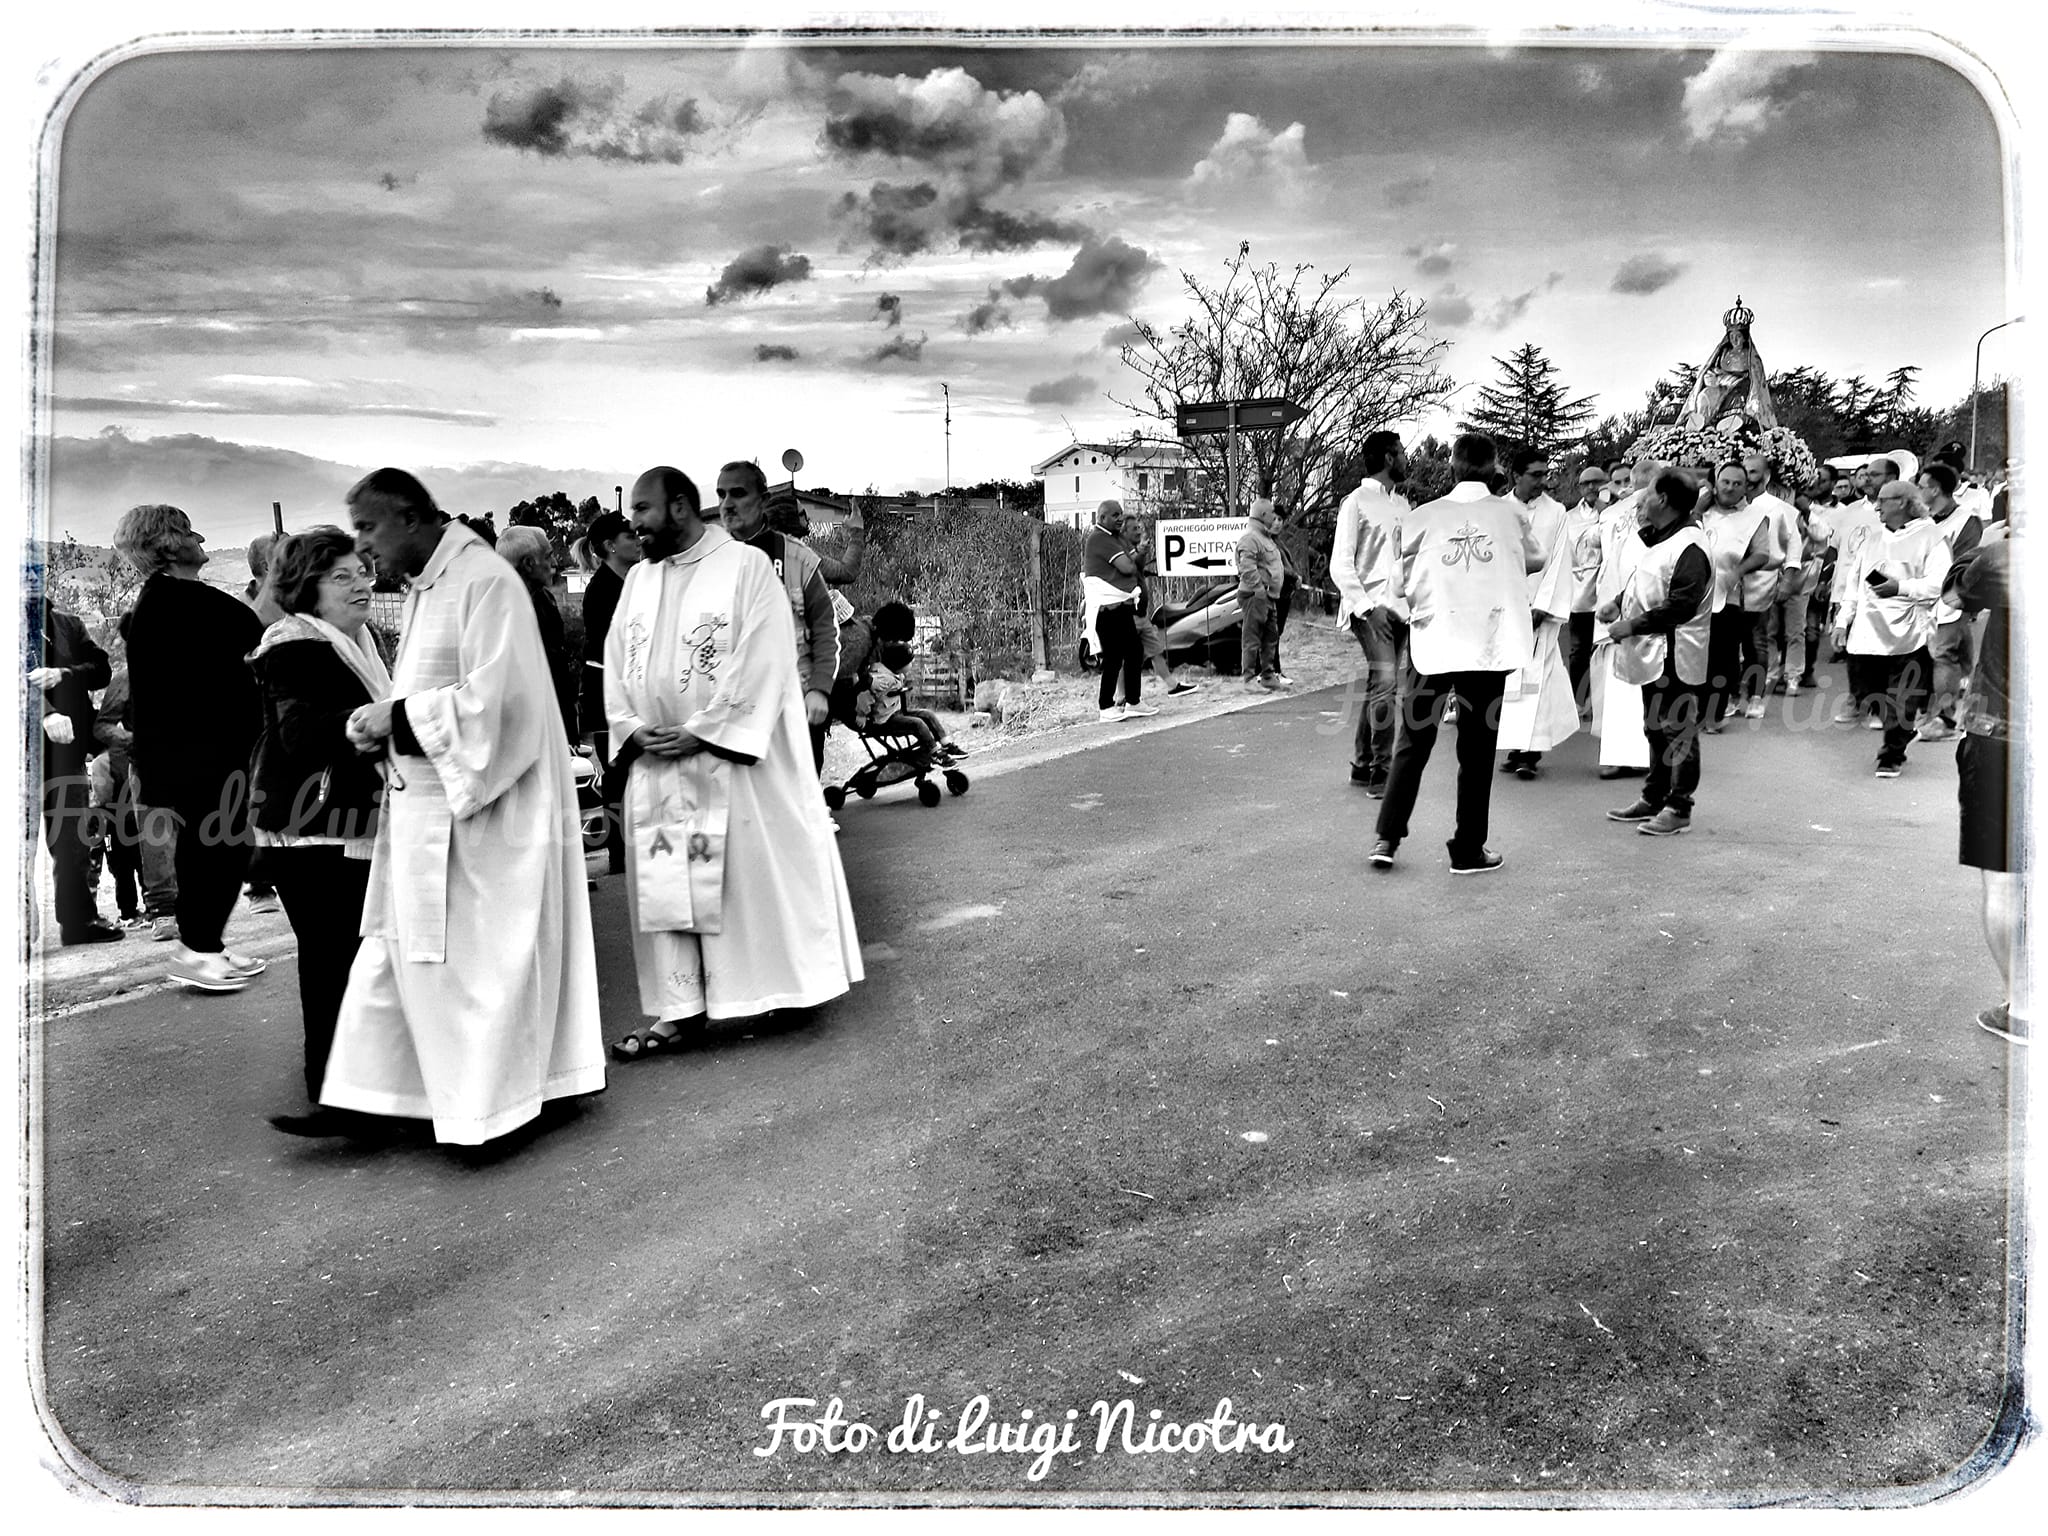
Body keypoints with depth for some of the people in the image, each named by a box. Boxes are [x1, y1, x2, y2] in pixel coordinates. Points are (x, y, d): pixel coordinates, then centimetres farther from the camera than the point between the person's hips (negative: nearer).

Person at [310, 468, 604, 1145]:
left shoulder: (485, 582, -15)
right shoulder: (423, 587, 13)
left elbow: (493, 697, -22)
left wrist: (397, 717, -14)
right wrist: (383, 722, 0)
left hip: (479, 809, -9)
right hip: (422, 806, 9)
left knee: (469, 955, 3)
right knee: (398, 955, 11)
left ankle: (486, 1102, 18)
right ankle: (368, 1096, 19)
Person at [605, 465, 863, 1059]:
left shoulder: (746, 566, -6)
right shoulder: (638, 579, 13)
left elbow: (760, 662, -13)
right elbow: (617, 661, 12)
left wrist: (700, 733, -16)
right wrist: (632, 728, -5)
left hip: (732, 759, -6)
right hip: (655, 764, 6)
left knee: (753, 872, 1)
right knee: (662, 882, 4)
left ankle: (779, 984, 16)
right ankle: (673, 1009, 10)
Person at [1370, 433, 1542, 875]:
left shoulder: (1422, 518, 0)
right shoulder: (1509, 513, 2)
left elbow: (1401, 583, 4)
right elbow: (1536, 561, 20)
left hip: (1433, 642, 1)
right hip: (1489, 644, 0)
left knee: (1413, 743, 11)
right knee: (1477, 749, 6)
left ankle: (1386, 838, 8)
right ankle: (1468, 851, 10)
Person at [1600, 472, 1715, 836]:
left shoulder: (1689, 547, -18)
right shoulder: (1655, 539, 13)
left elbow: (1682, 605, -25)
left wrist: (1632, 625, -22)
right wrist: (1617, 602, 6)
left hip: (1676, 656, -10)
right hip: (1652, 654, 10)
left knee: (1677, 732, 0)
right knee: (1656, 729, 18)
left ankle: (1679, 808, 8)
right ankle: (1654, 798, 29)